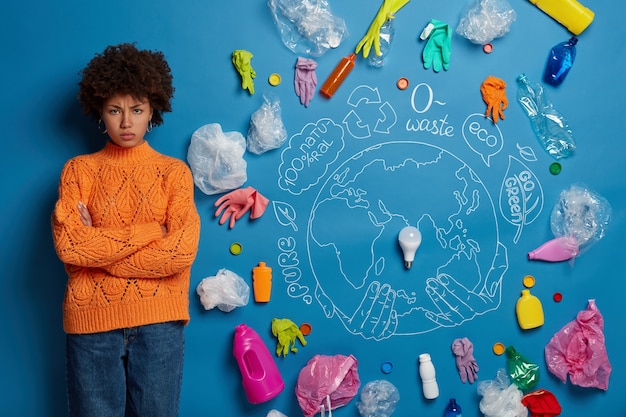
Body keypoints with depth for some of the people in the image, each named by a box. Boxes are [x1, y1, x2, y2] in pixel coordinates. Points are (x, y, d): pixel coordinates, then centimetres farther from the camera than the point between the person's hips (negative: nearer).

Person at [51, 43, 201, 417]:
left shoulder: (175, 171, 5)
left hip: (159, 320, 0)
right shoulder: (79, 170, 7)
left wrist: (96, 247, -8)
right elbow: (68, 246, -8)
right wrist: (150, 232, -9)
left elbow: (181, 252, -9)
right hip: (91, 320, 0)